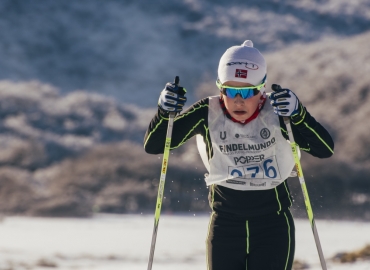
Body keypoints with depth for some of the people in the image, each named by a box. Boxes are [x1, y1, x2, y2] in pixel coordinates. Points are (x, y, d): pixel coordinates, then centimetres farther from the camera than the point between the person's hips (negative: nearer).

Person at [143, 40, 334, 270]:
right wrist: (165, 113, -27)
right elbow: (153, 146, -8)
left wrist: (298, 114, -38)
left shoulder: (276, 112, -14)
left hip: (273, 224, -2)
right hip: (225, 223, 2)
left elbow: (325, 149, -22)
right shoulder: (208, 114, -10)